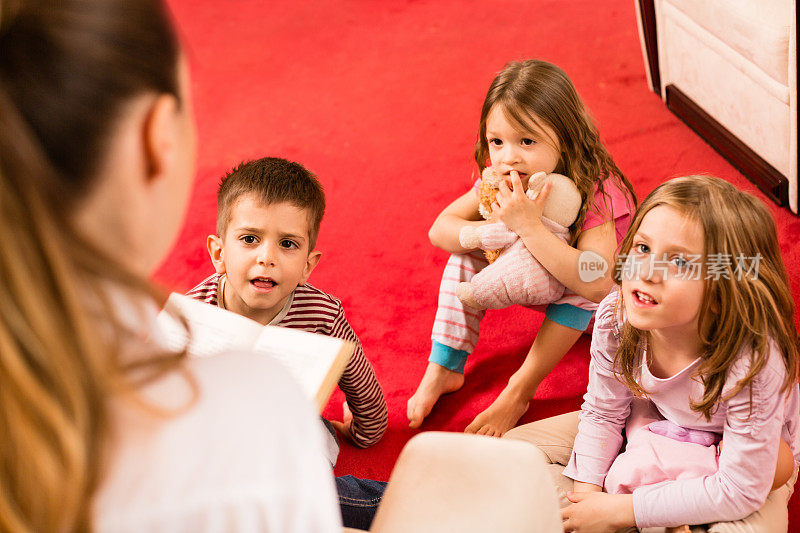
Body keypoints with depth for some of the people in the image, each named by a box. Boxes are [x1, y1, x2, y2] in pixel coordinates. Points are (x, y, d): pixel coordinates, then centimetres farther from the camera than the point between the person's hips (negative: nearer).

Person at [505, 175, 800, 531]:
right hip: (658, 427, 4)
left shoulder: (754, 365, -39)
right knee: (514, 449, -3)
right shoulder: (615, 318, -25)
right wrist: (586, 495, -19)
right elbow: (602, 413, -6)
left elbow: (738, 490, -32)